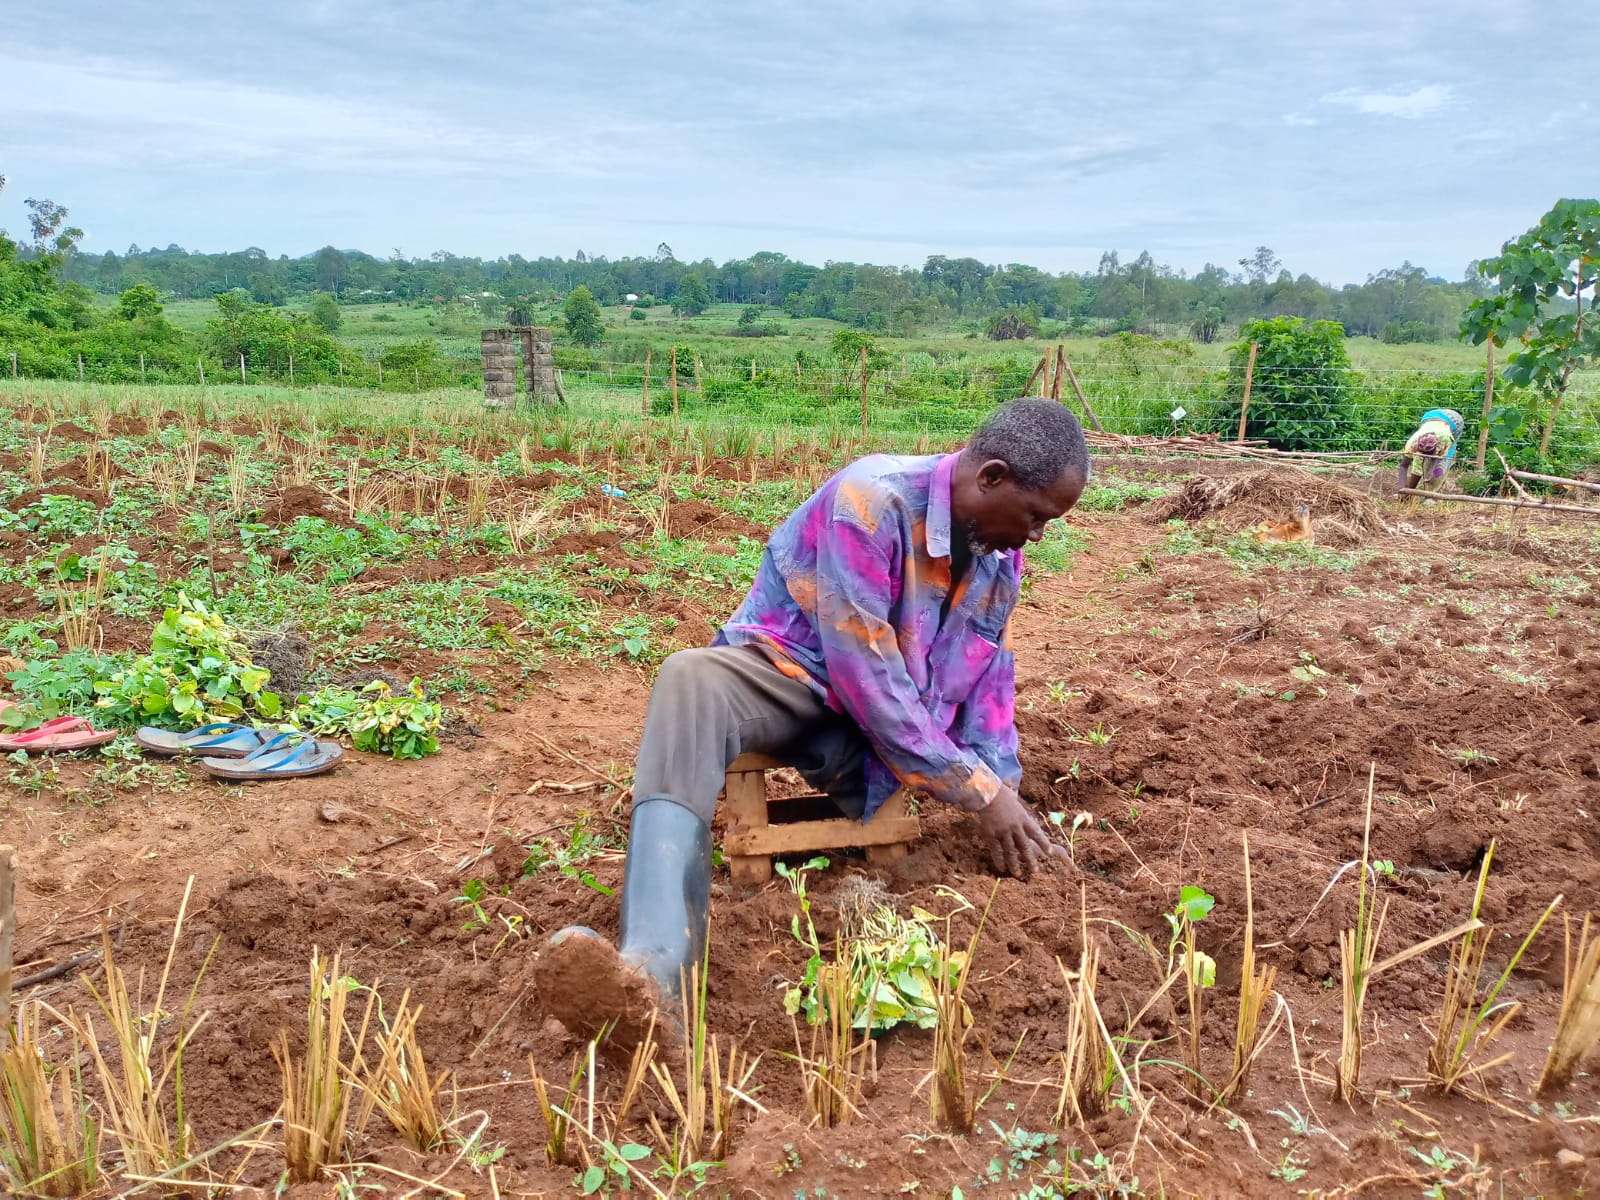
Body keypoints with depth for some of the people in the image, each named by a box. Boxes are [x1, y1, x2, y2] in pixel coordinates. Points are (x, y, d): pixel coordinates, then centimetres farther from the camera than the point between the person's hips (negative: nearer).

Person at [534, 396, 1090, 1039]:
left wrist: (1006, 798, 0)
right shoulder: (873, 498, -23)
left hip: (883, 721, 8)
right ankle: (654, 969, -57)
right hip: (787, 669, -8)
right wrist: (978, 791, -21)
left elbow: (988, 679, 12)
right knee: (691, 680, -40)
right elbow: (863, 672, -26)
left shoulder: (1002, 557, 3)